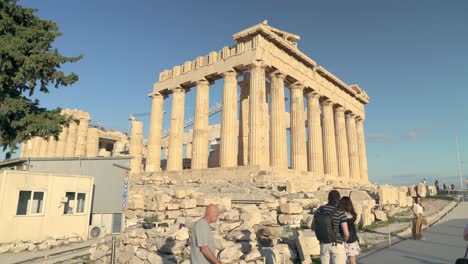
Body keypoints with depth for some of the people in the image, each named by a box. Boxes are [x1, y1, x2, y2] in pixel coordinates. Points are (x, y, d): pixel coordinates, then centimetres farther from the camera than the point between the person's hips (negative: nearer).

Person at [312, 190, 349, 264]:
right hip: (337, 245, -4)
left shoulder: (319, 210, -4)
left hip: (323, 244, 5)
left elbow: (313, 227, 7)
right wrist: (344, 240, 4)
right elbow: (346, 233, -20)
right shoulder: (340, 212, -18)